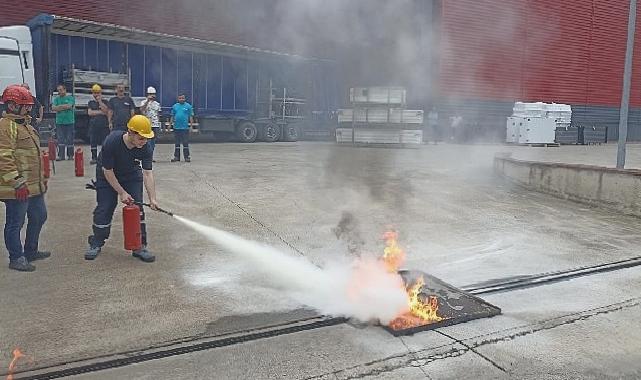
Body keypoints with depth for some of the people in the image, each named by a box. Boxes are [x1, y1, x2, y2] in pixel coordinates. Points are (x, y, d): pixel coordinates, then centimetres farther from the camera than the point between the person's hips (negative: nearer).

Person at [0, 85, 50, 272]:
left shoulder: (25, 124, 17)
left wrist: (42, 178, 25)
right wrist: (17, 183, -24)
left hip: (34, 185, 10)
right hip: (17, 188, -10)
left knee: (39, 217, 19)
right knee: (15, 223, 2)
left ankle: (31, 251, 34)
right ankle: (16, 258, 14)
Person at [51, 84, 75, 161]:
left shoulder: (70, 98, 3)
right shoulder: (56, 99, 12)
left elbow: (69, 106, -14)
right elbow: (53, 108, -1)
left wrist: (59, 106, -3)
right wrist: (64, 107, -8)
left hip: (69, 122, -3)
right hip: (59, 122, 3)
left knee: (70, 139, 1)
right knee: (60, 139, 0)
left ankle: (70, 155, 11)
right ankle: (61, 155, 3)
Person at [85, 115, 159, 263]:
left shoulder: (145, 148, -26)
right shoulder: (111, 142, -34)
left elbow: (147, 173, -22)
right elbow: (107, 171, -24)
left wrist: (152, 199, -29)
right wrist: (121, 192, -21)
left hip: (132, 176, 2)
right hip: (107, 176, -2)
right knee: (104, 209, 0)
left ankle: (139, 246, 5)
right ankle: (96, 244, 21)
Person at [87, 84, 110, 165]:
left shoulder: (104, 102, 9)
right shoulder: (90, 102, 13)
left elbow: (106, 111, -8)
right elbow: (89, 112, -2)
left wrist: (100, 101, -9)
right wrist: (101, 112, -6)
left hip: (104, 125, -2)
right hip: (93, 125, 2)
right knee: (93, 142, 3)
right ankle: (94, 158, 10)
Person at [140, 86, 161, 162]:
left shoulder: (157, 104, 15)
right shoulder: (144, 102, 0)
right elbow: (141, 109, -21)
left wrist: (159, 125, 14)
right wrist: (148, 100, -22)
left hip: (155, 125, 5)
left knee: (153, 141, 7)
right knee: (147, 141, -7)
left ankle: (151, 157, 13)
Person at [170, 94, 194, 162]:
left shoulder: (188, 106, 2)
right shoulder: (174, 106, 11)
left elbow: (191, 117, 1)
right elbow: (172, 116, 14)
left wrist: (191, 126, -6)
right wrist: (170, 125, 9)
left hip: (185, 128, -3)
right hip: (176, 128, 3)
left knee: (185, 143, -1)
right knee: (177, 143, 8)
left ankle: (187, 157, 4)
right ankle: (176, 157, 14)